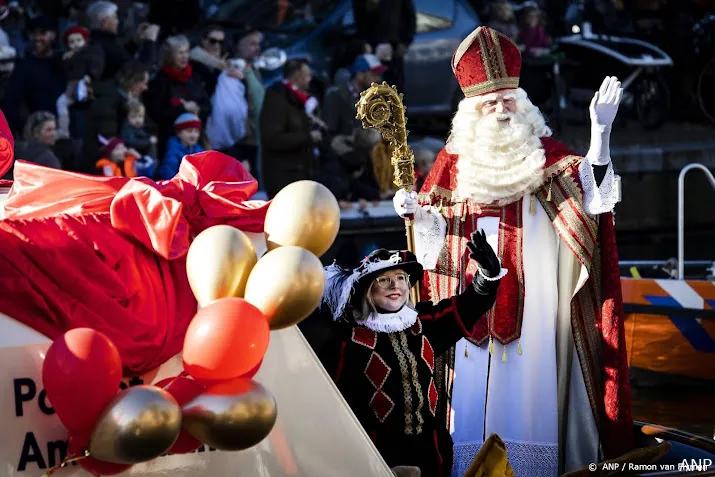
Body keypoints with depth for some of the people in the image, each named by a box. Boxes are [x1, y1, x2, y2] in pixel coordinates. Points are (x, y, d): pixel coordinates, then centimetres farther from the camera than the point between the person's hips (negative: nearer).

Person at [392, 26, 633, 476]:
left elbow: (590, 195, -15)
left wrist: (601, 130, -27)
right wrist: (416, 212, -12)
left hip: (531, 298, -1)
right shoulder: (457, 157, 7)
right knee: (476, 385, 1)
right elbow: (440, 230, 10)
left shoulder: (545, 152, 1)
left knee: (528, 386, -2)